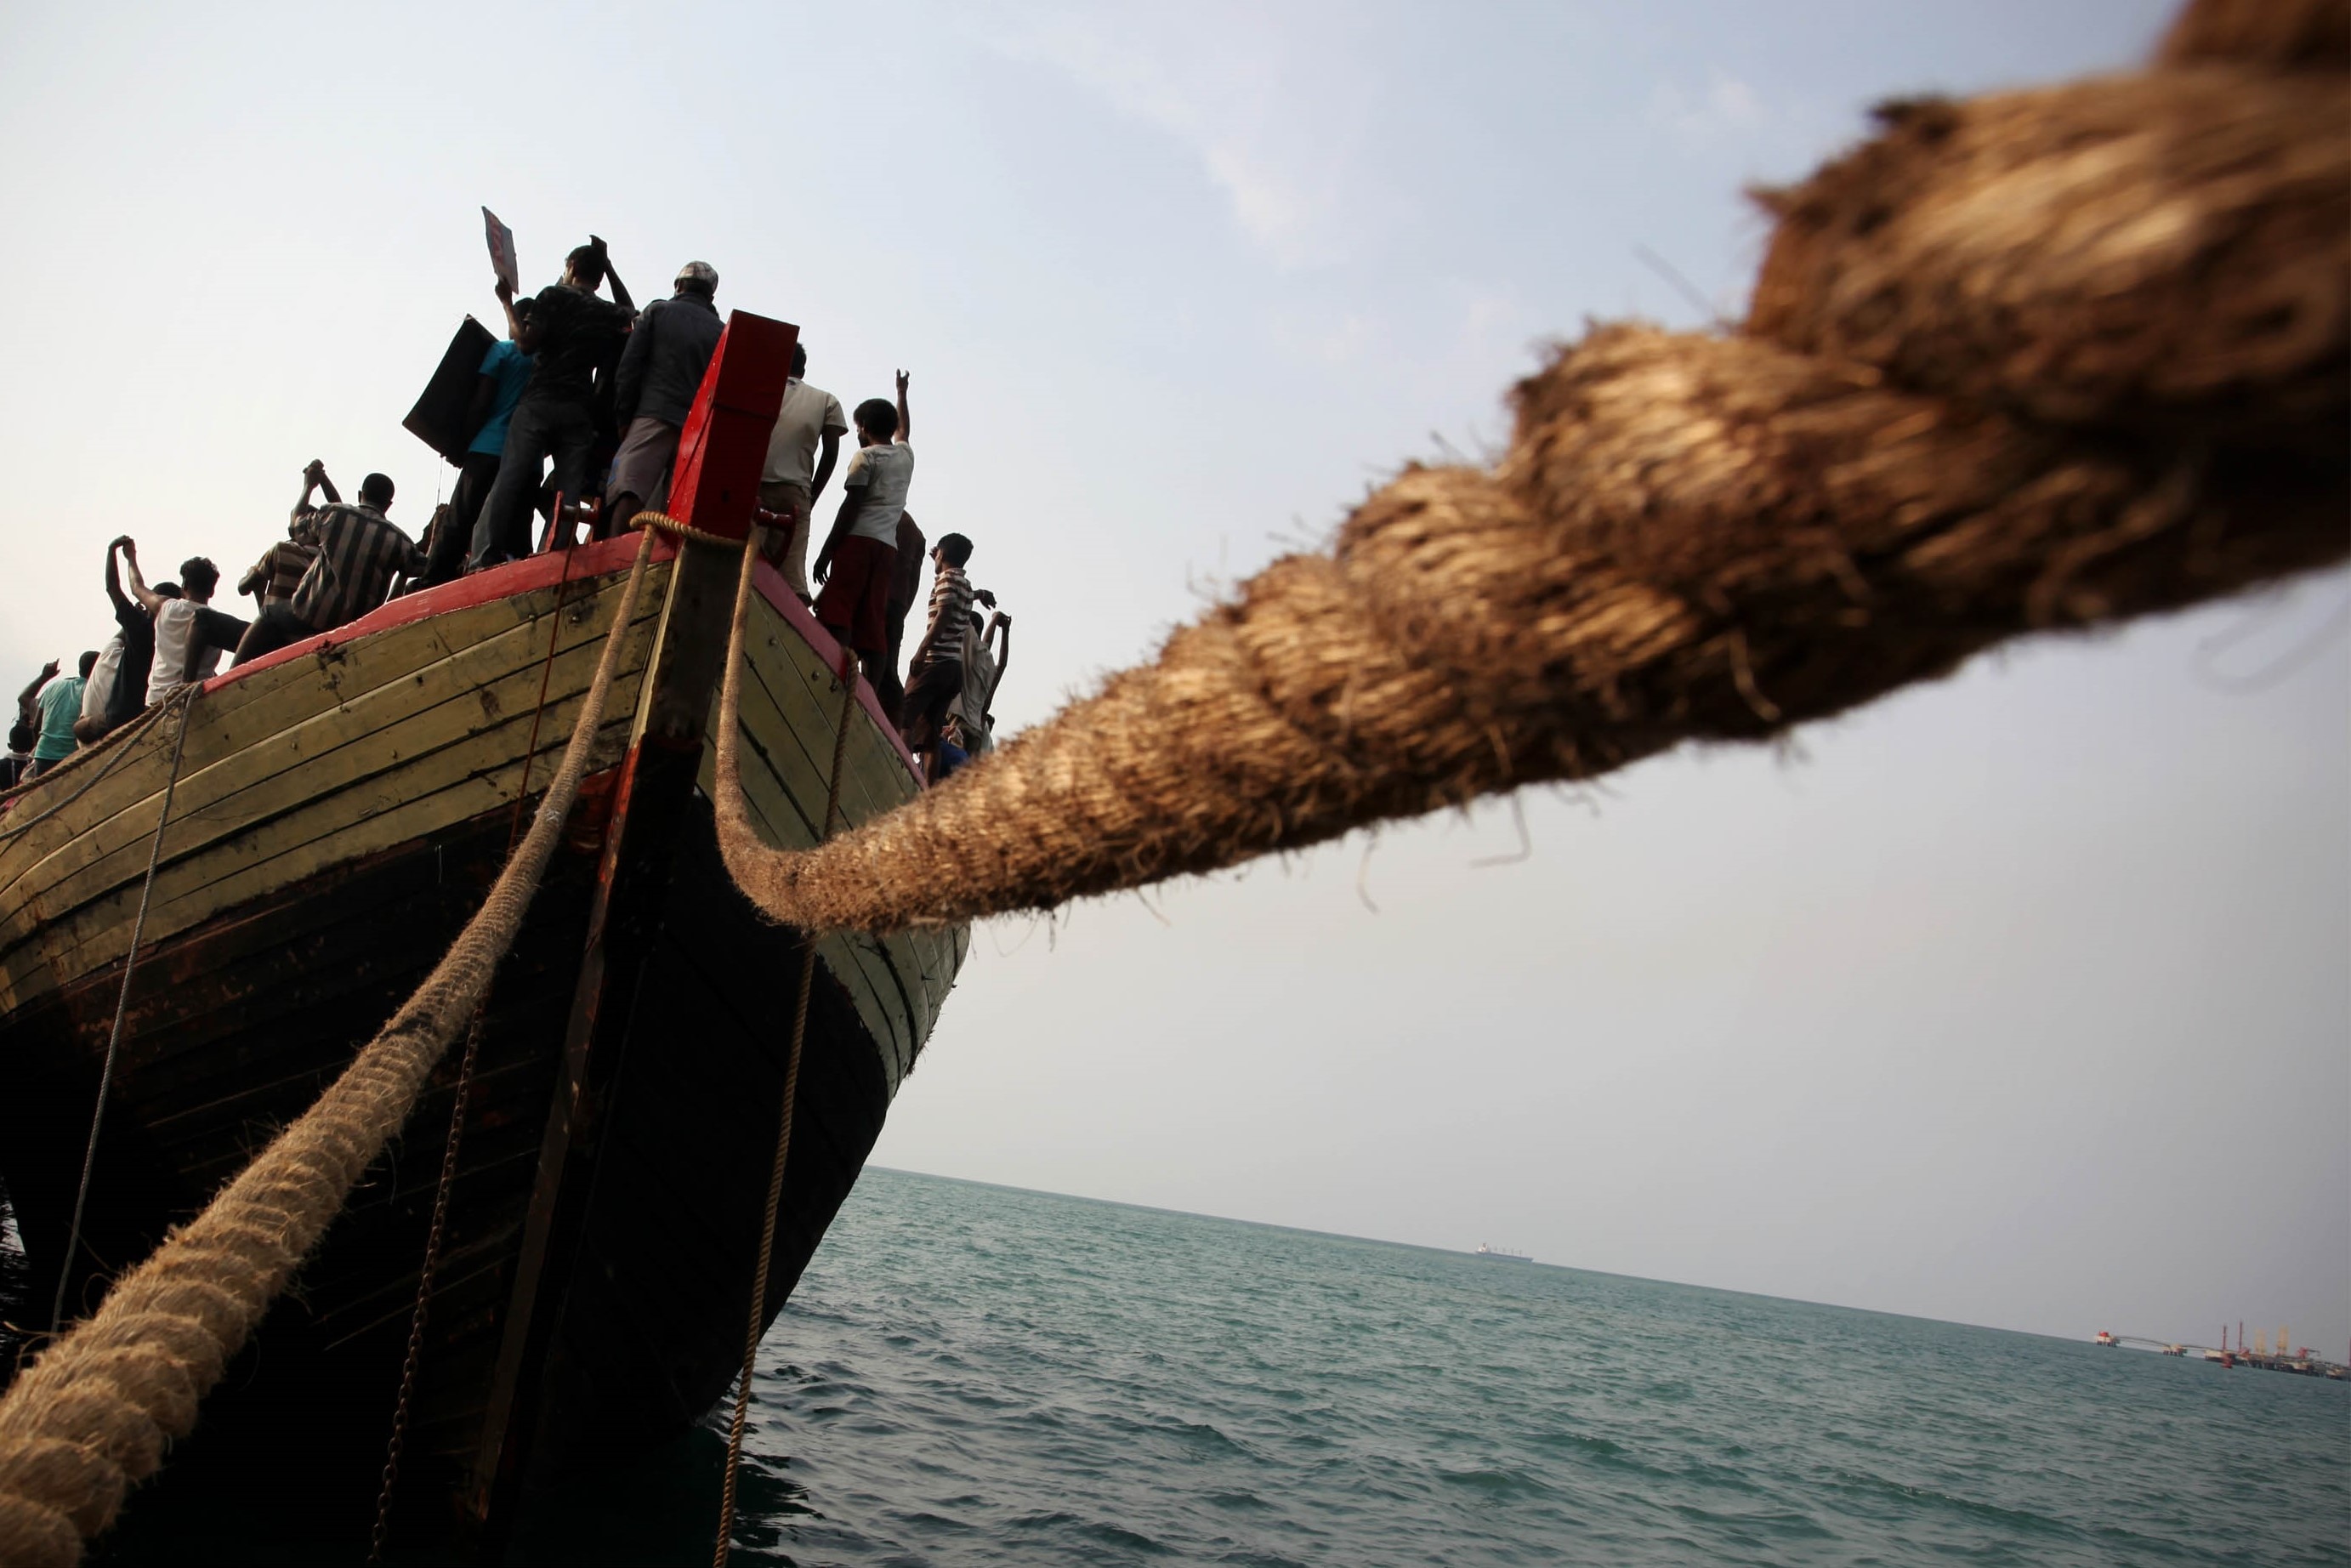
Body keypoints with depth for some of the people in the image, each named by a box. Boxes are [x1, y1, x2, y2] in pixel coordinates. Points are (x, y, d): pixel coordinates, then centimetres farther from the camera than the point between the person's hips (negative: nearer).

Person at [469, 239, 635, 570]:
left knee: (509, 479, -9)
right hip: (580, 411, 3)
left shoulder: (554, 296, 5)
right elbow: (631, 313, 43)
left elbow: (527, 343, -4)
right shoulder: (609, 313, 17)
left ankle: (485, 555, -19)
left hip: (539, 400, -3)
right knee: (569, 490, -4)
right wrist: (609, 266, 37)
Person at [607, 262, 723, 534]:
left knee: (628, 495, -12)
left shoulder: (657, 311, 13)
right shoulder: (722, 331, 15)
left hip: (654, 415, -2)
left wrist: (624, 418, 8)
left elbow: (628, 368, 6)